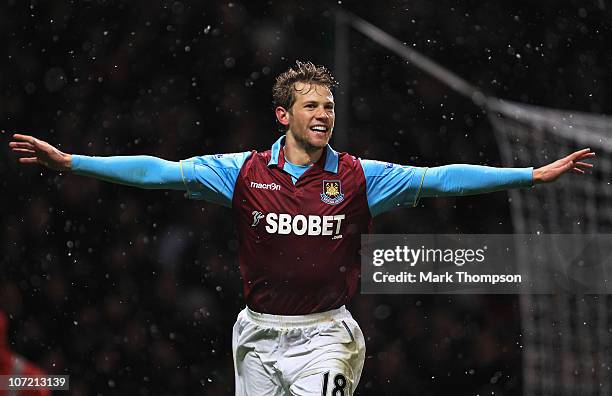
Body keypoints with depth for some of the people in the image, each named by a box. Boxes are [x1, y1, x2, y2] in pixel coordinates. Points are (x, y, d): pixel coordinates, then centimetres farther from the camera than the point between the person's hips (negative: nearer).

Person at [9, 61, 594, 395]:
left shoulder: (358, 178, -2)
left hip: (324, 333, -1)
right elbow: (161, 171, -5)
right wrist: (68, 162, -12)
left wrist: (537, 173, -11)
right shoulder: (244, 172, -2)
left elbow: (440, 179, -5)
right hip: (259, 333, 2)